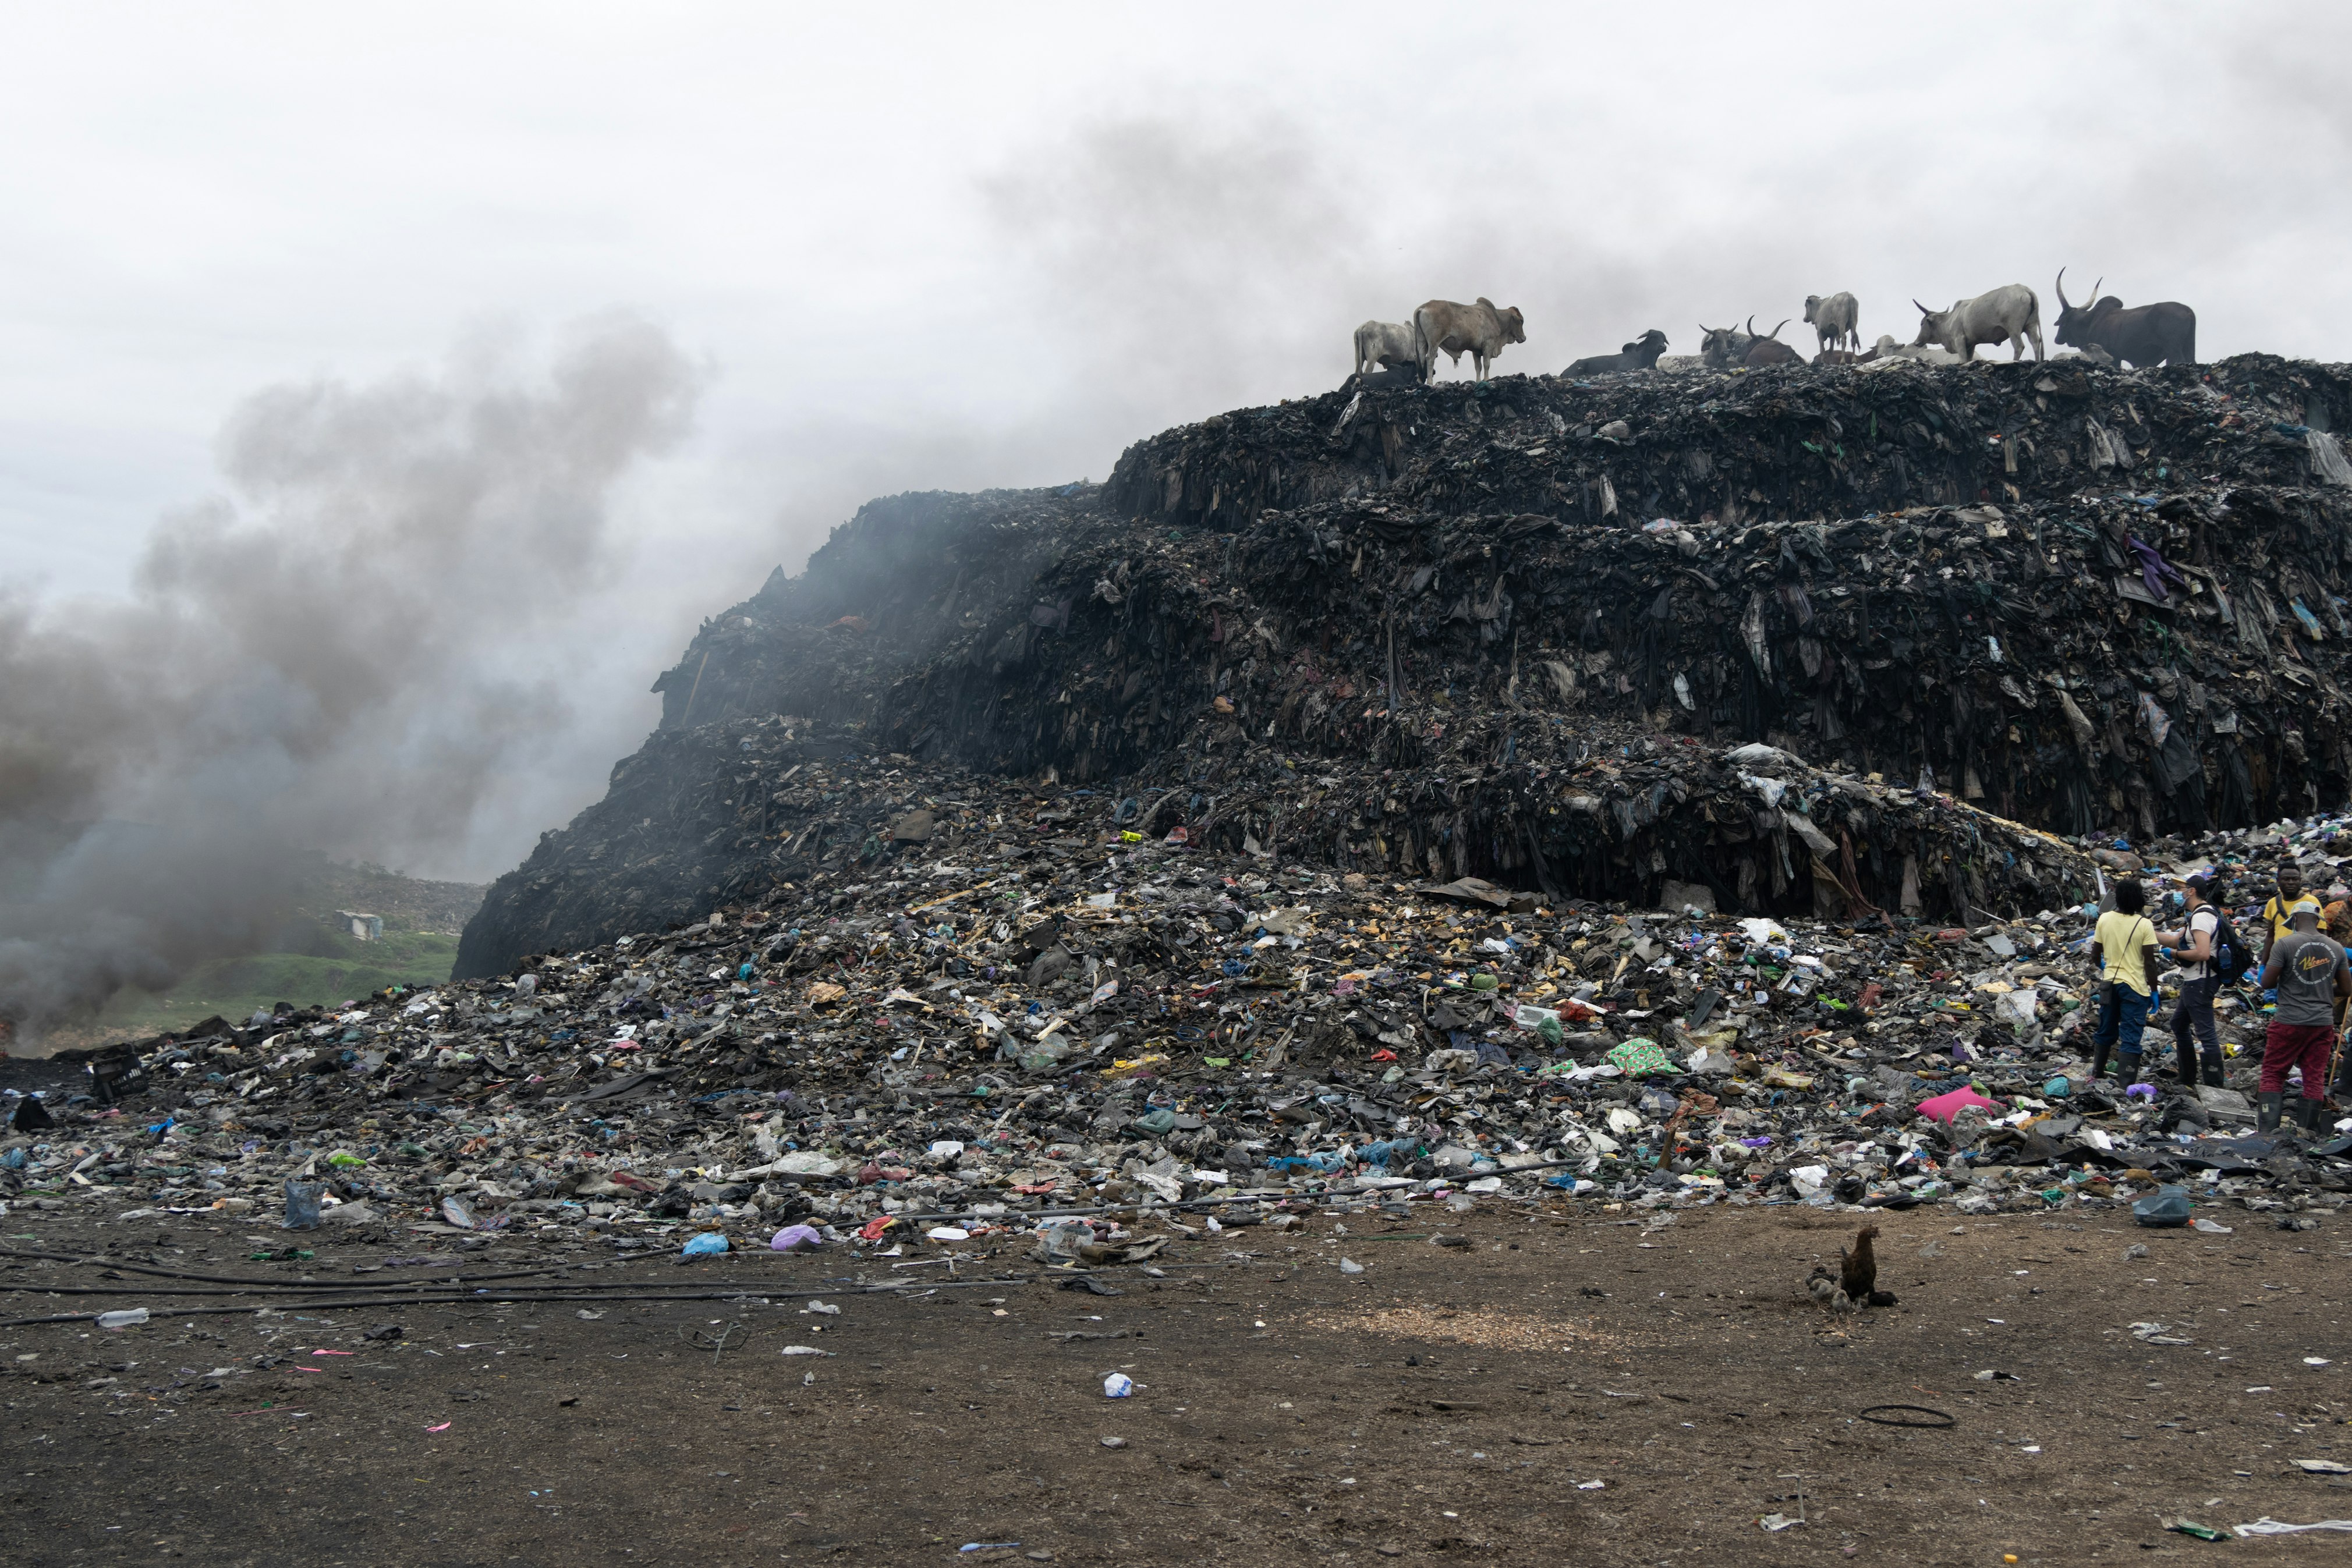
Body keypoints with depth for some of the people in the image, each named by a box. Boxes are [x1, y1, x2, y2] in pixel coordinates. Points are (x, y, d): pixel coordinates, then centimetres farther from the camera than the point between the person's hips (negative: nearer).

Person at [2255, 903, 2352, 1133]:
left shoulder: (2285, 944, -11)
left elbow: (2266, 983, -11)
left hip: (2290, 1022, -4)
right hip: (2323, 1024, 4)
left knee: (2273, 1074, 4)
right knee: (2315, 1078, 10)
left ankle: (2267, 1131, -5)